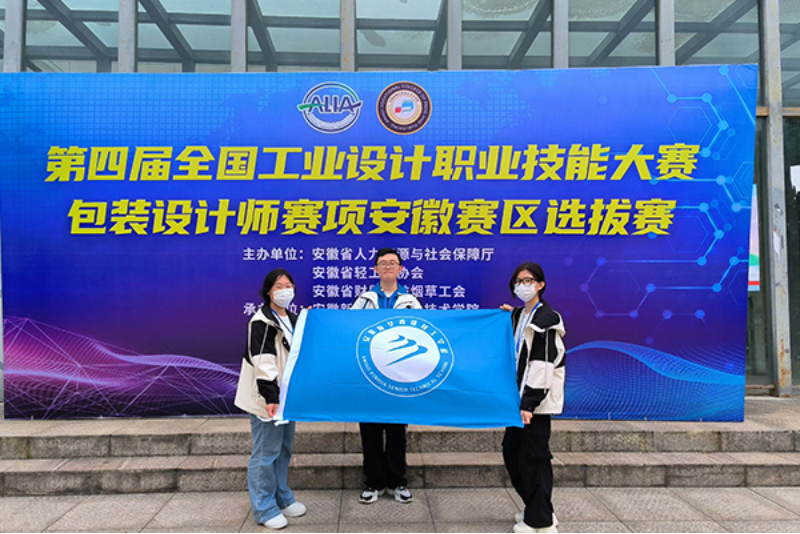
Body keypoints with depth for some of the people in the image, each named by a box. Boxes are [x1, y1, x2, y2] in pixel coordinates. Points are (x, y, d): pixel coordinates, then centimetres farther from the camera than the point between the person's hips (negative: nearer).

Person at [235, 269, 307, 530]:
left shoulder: (293, 319, 12)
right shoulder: (262, 322, -14)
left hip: (287, 395, 8)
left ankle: (282, 498, 31)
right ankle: (264, 509, 12)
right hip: (268, 398, -8)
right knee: (266, 453, -1)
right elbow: (263, 361, -21)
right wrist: (270, 396, -25)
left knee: (284, 449, 17)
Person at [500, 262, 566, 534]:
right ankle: (535, 509, 30)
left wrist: (530, 402, -21)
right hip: (518, 393, 8)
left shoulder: (546, 318, -12)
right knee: (511, 451, 13)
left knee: (533, 456, -1)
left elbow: (544, 363, -18)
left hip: (537, 399, -8)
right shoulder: (518, 315, 12)